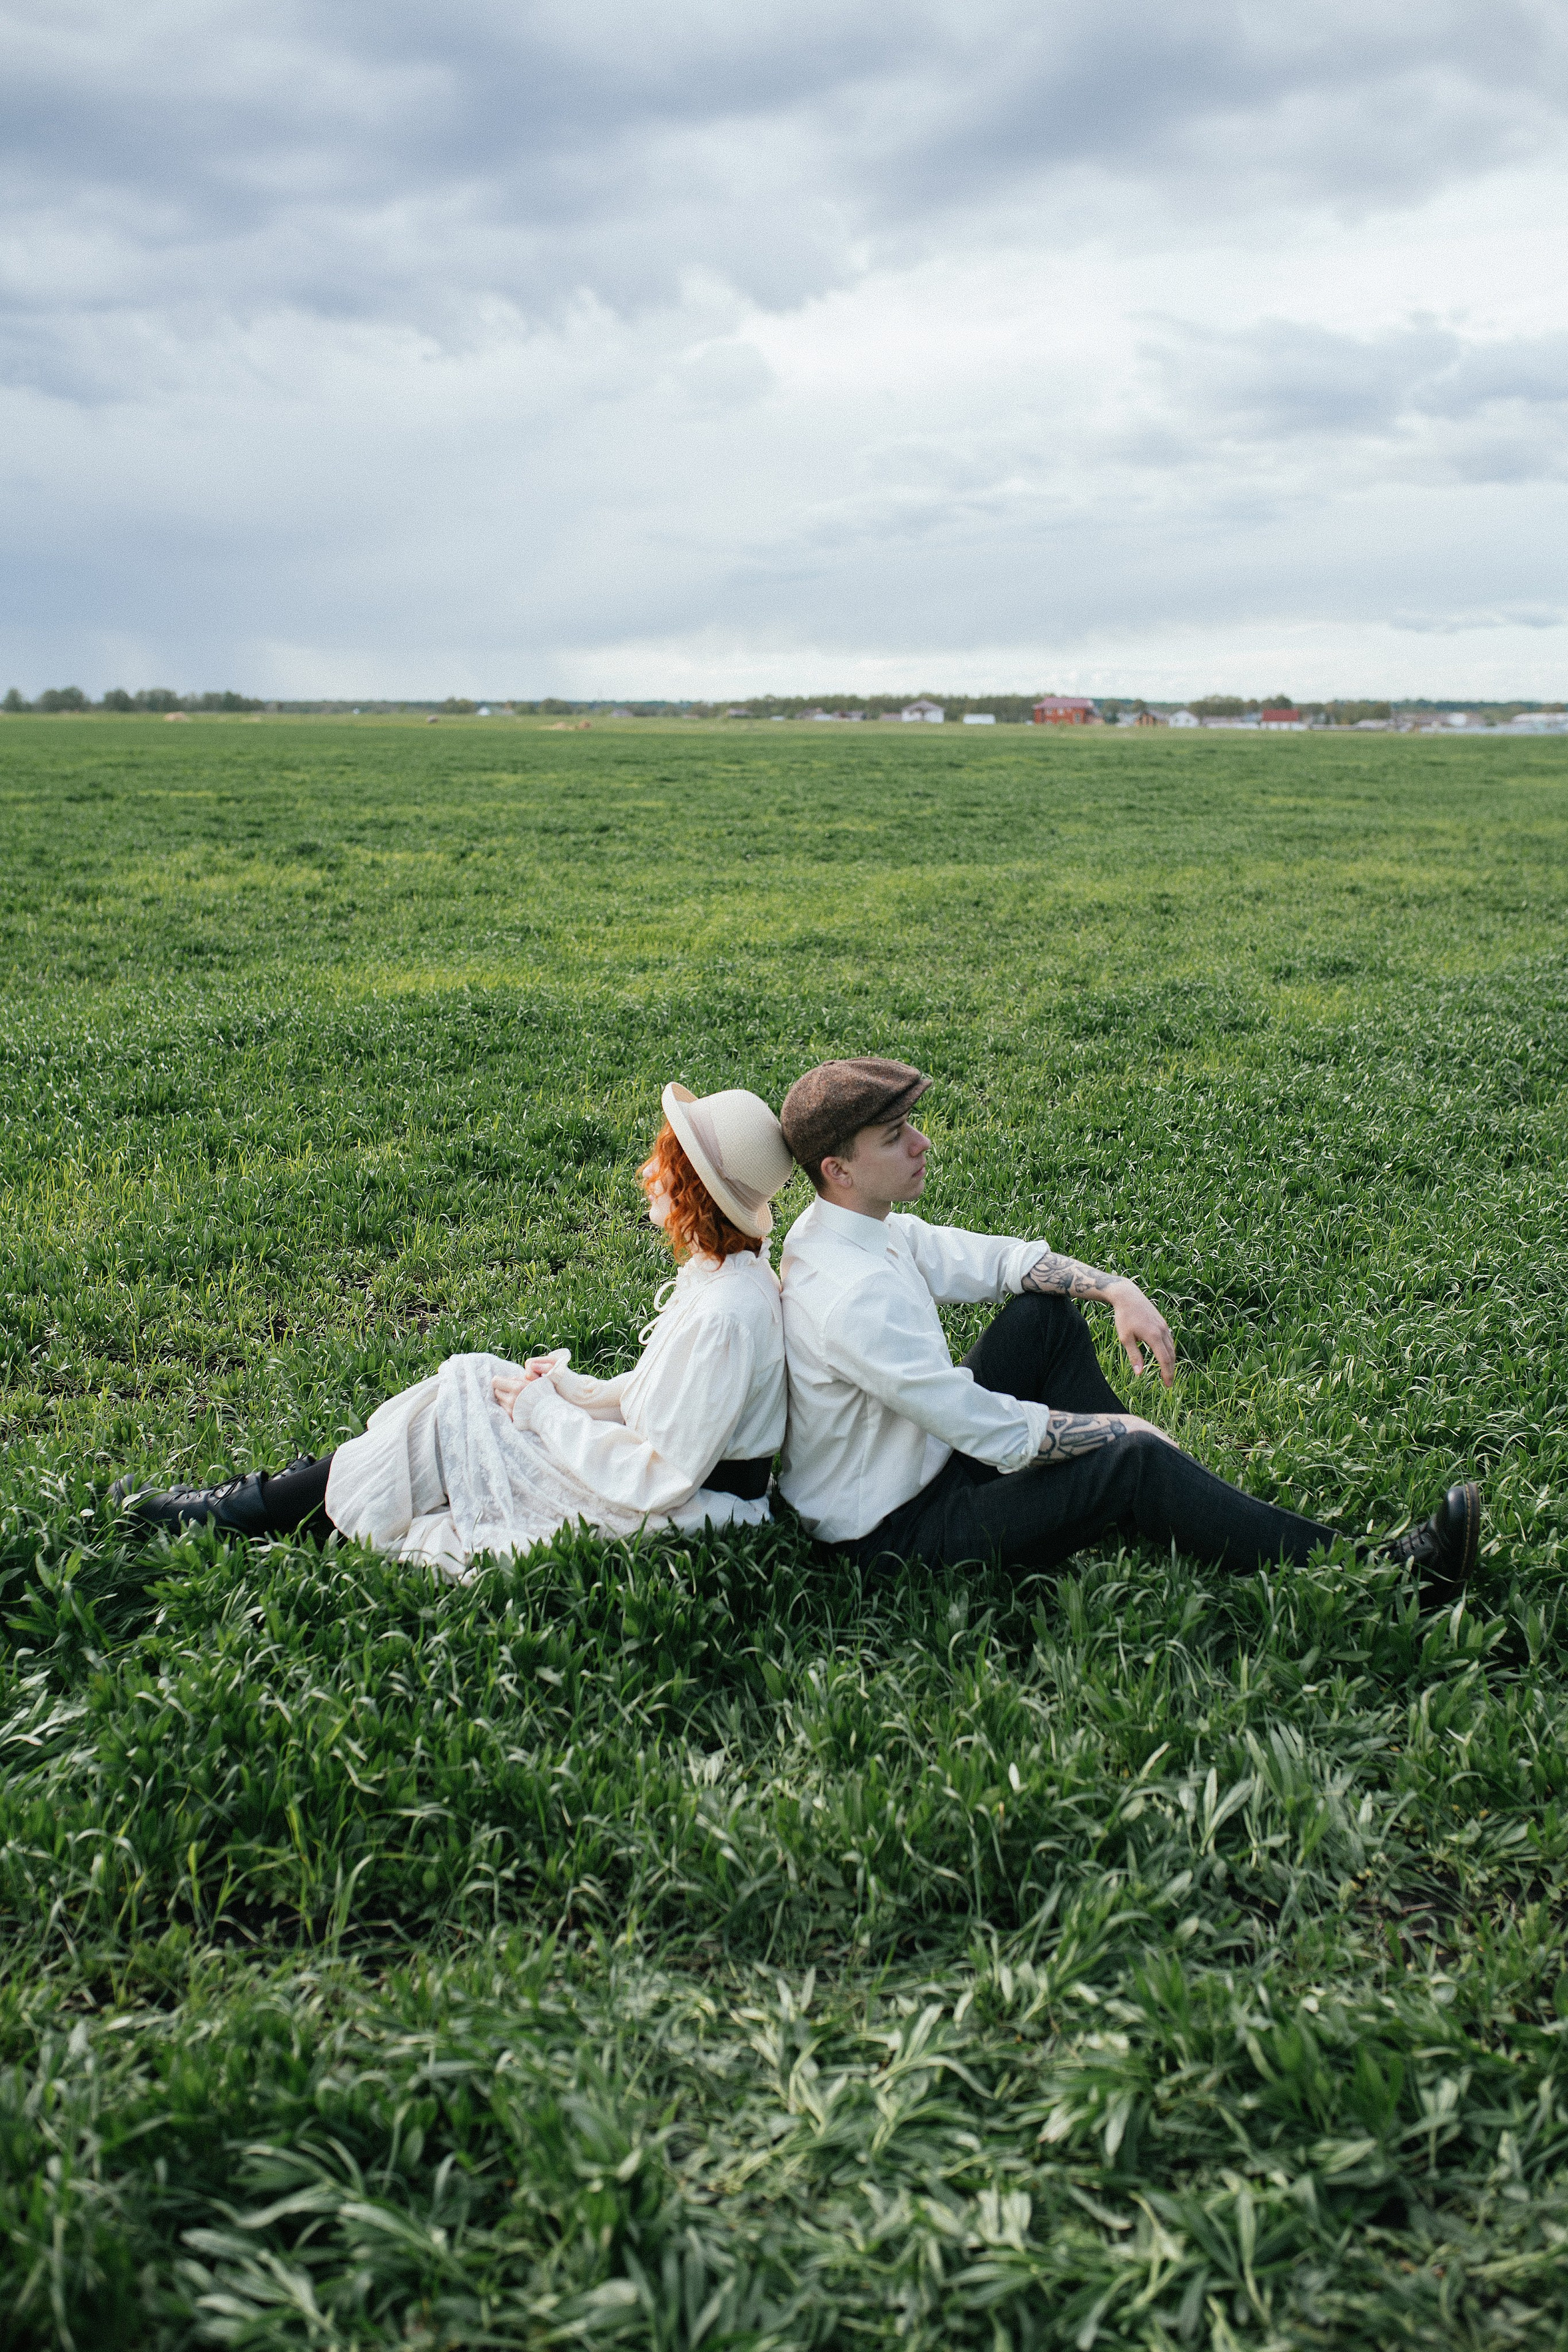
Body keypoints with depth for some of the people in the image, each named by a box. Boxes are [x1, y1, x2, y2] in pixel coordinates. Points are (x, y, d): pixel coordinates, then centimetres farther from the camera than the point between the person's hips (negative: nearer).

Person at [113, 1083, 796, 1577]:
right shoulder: (730, 1270, 4)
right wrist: (580, 1390, 3)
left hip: (682, 1519, -9)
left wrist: (543, 1411, -15)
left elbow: (659, 1480, -26)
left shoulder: (721, 1317, -28)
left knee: (451, 1416, -8)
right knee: (469, 1379, 5)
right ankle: (274, 1492, 10)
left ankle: (234, 1512, 5)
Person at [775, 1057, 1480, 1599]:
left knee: (1046, 1310, 6)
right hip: (895, 1531, -10)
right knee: (1133, 1458, -19)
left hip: (927, 1455, 10)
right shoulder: (853, 1295, -31)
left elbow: (999, 1258, 9)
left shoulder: (855, 1229, -1)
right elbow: (998, 1435, -28)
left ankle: (1161, 1506, 10)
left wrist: (1118, 1290, -5)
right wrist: (1116, 1428, -13)